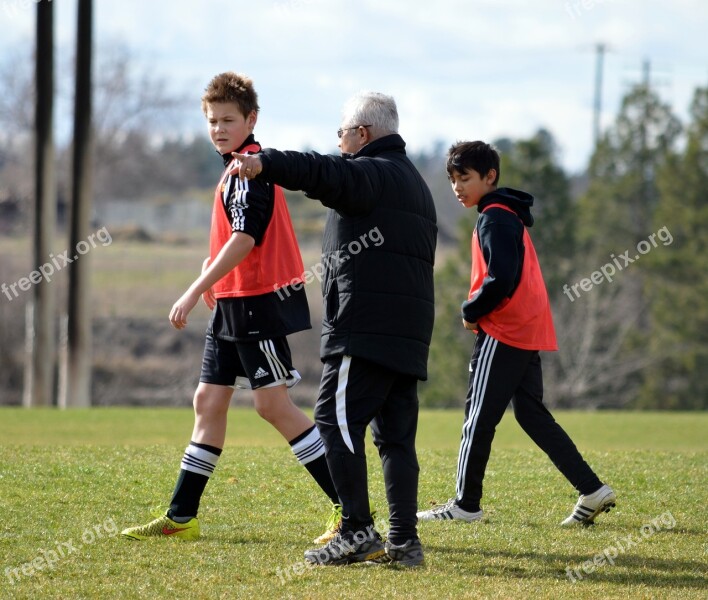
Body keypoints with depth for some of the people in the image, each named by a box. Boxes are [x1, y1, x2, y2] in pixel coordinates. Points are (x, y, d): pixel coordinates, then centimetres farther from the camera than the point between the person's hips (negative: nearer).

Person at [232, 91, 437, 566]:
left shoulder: (371, 172, -5)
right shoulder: (414, 182, 26)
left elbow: (326, 174, -26)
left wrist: (266, 163, -40)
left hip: (365, 328, -9)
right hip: (409, 333, 9)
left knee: (336, 420, -8)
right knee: (395, 433, 7)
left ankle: (357, 532, -14)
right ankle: (404, 540, 3)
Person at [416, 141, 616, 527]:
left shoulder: (494, 220, -13)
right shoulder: (510, 216, 18)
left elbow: (500, 281, -23)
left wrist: (471, 312, -9)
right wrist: (478, 310, 12)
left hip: (503, 334, -10)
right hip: (528, 332, 10)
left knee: (479, 416, -2)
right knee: (532, 415, 10)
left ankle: (466, 504, 4)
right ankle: (592, 490, 4)